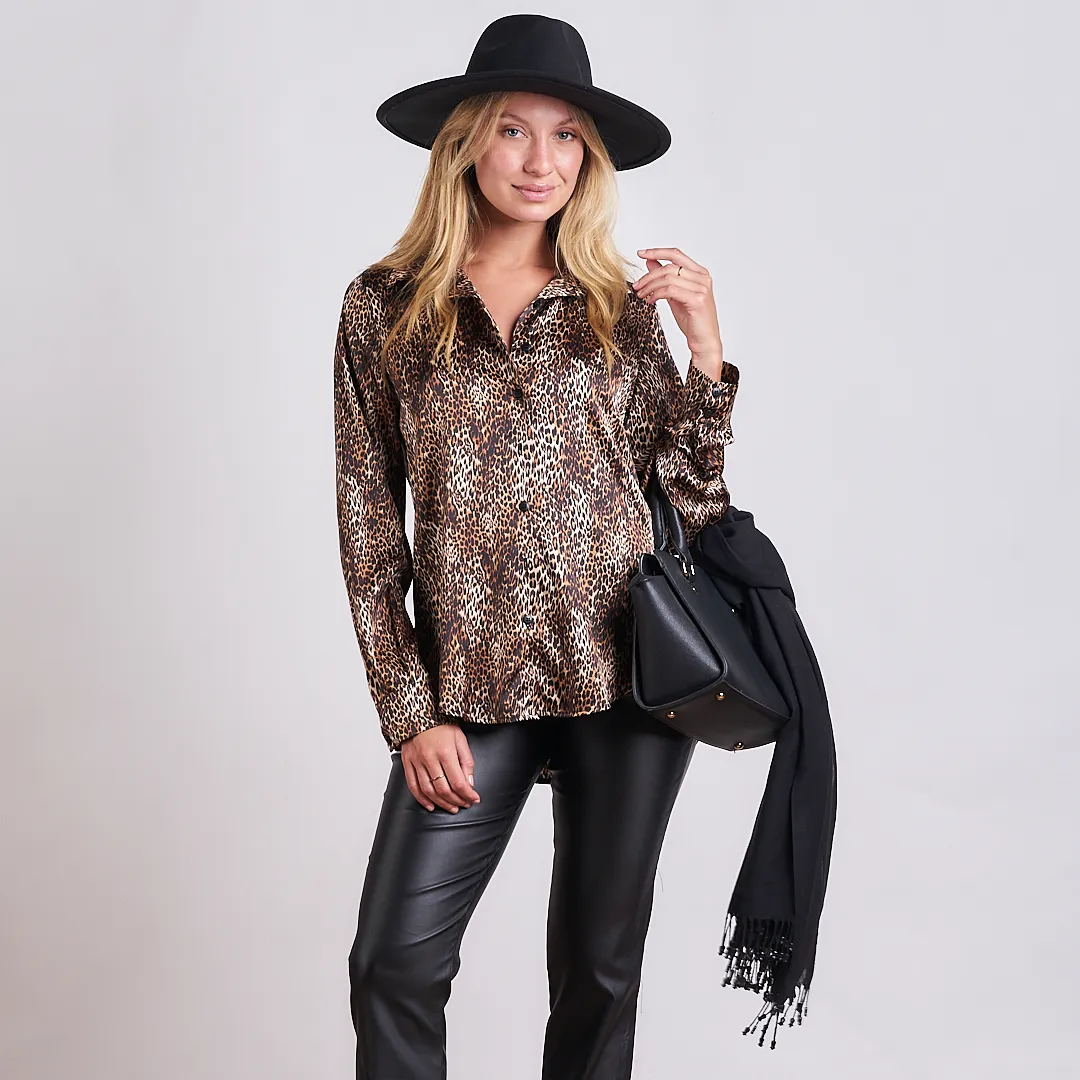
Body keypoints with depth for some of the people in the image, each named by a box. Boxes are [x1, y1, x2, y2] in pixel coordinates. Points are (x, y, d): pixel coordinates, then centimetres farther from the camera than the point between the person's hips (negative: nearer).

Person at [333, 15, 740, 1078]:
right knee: (394, 964, -2)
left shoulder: (621, 308, 6)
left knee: (599, 967, 12)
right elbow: (367, 524, 3)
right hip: (472, 692, -1)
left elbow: (691, 500, 5)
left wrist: (706, 348, -6)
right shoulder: (384, 307, 3)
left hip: (630, 677, 1)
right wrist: (412, 714, -2)